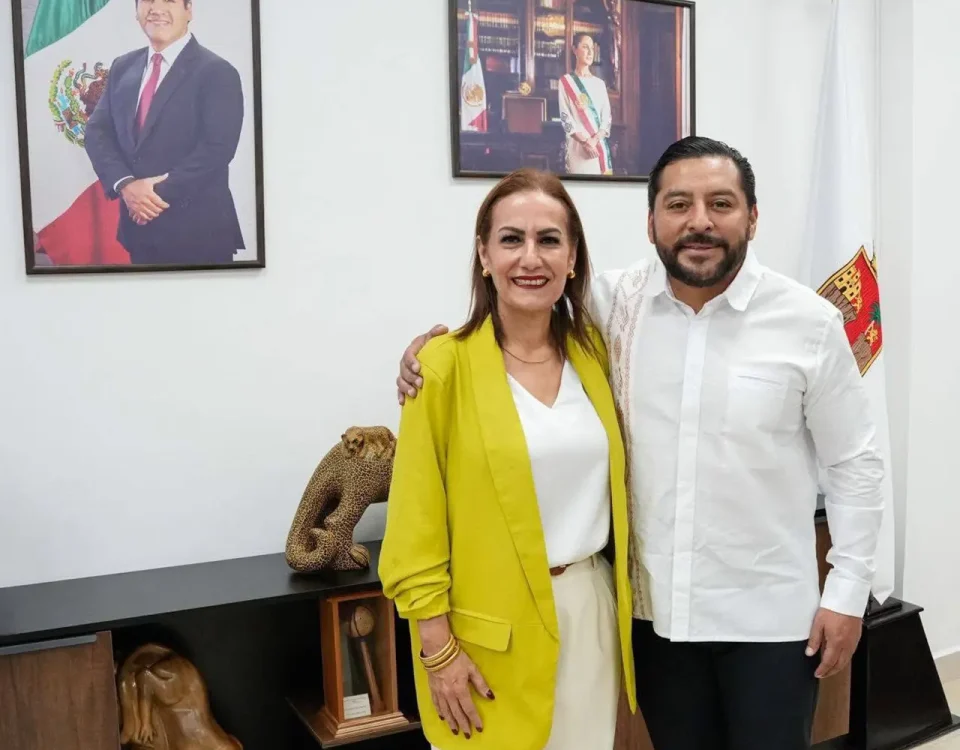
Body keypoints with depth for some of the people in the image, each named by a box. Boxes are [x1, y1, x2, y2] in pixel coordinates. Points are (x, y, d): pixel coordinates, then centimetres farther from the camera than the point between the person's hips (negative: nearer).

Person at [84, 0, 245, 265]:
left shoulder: (217, 72, -7)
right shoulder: (123, 67, 11)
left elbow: (216, 148, -17)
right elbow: (97, 131, 6)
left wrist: (160, 193, -17)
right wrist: (125, 184, -12)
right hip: (138, 225, 6)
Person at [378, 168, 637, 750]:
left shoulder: (593, 351, 2)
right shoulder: (444, 365, -12)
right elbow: (417, 525, -10)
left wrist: (622, 596, 8)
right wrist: (439, 648, -11)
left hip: (590, 603, 5)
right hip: (492, 623, -4)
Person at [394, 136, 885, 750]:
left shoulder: (809, 322, -8)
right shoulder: (614, 304, -5)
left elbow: (855, 464, -1)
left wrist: (849, 590, -3)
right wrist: (433, 343, -9)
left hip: (769, 614, -2)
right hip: (655, 607, 2)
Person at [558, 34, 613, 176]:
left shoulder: (600, 83, 15)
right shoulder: (566, 82, 3)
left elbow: (607, 116, 8)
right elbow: (565, 117, -4)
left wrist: (595, 139, -11)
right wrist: (584, 141, -15)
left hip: (600, 145, 4)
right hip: (578, 146, -4)